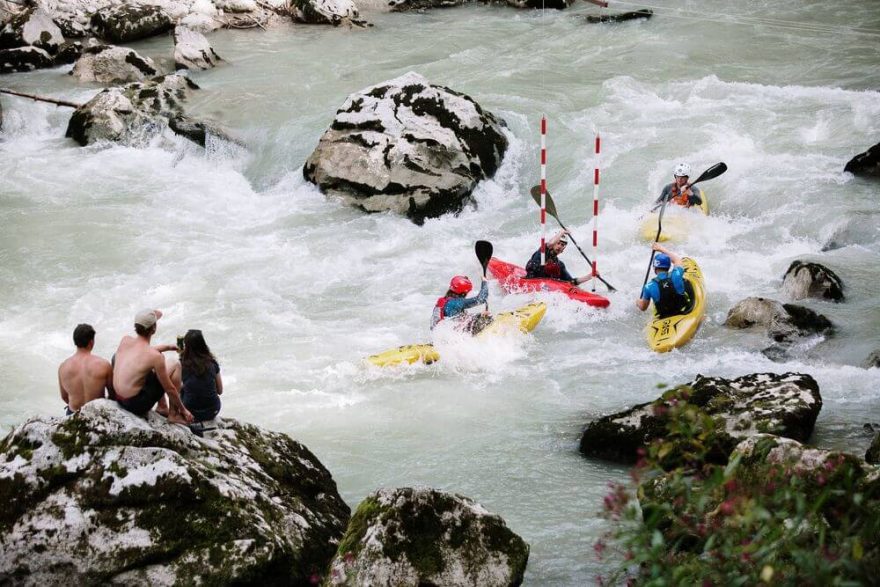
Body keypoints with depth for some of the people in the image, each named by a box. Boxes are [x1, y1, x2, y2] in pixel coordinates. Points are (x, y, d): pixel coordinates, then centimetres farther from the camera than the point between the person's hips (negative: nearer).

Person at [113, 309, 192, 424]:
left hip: (119, 399, 7)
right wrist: (183, 409, 5)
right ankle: (174, 414, 9)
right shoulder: (155, 357, -19)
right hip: (137, 405, -7)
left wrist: (166, 347, 26)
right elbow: (169, 389, -9)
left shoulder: (125, 340, -2)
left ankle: (162, 407, 37)